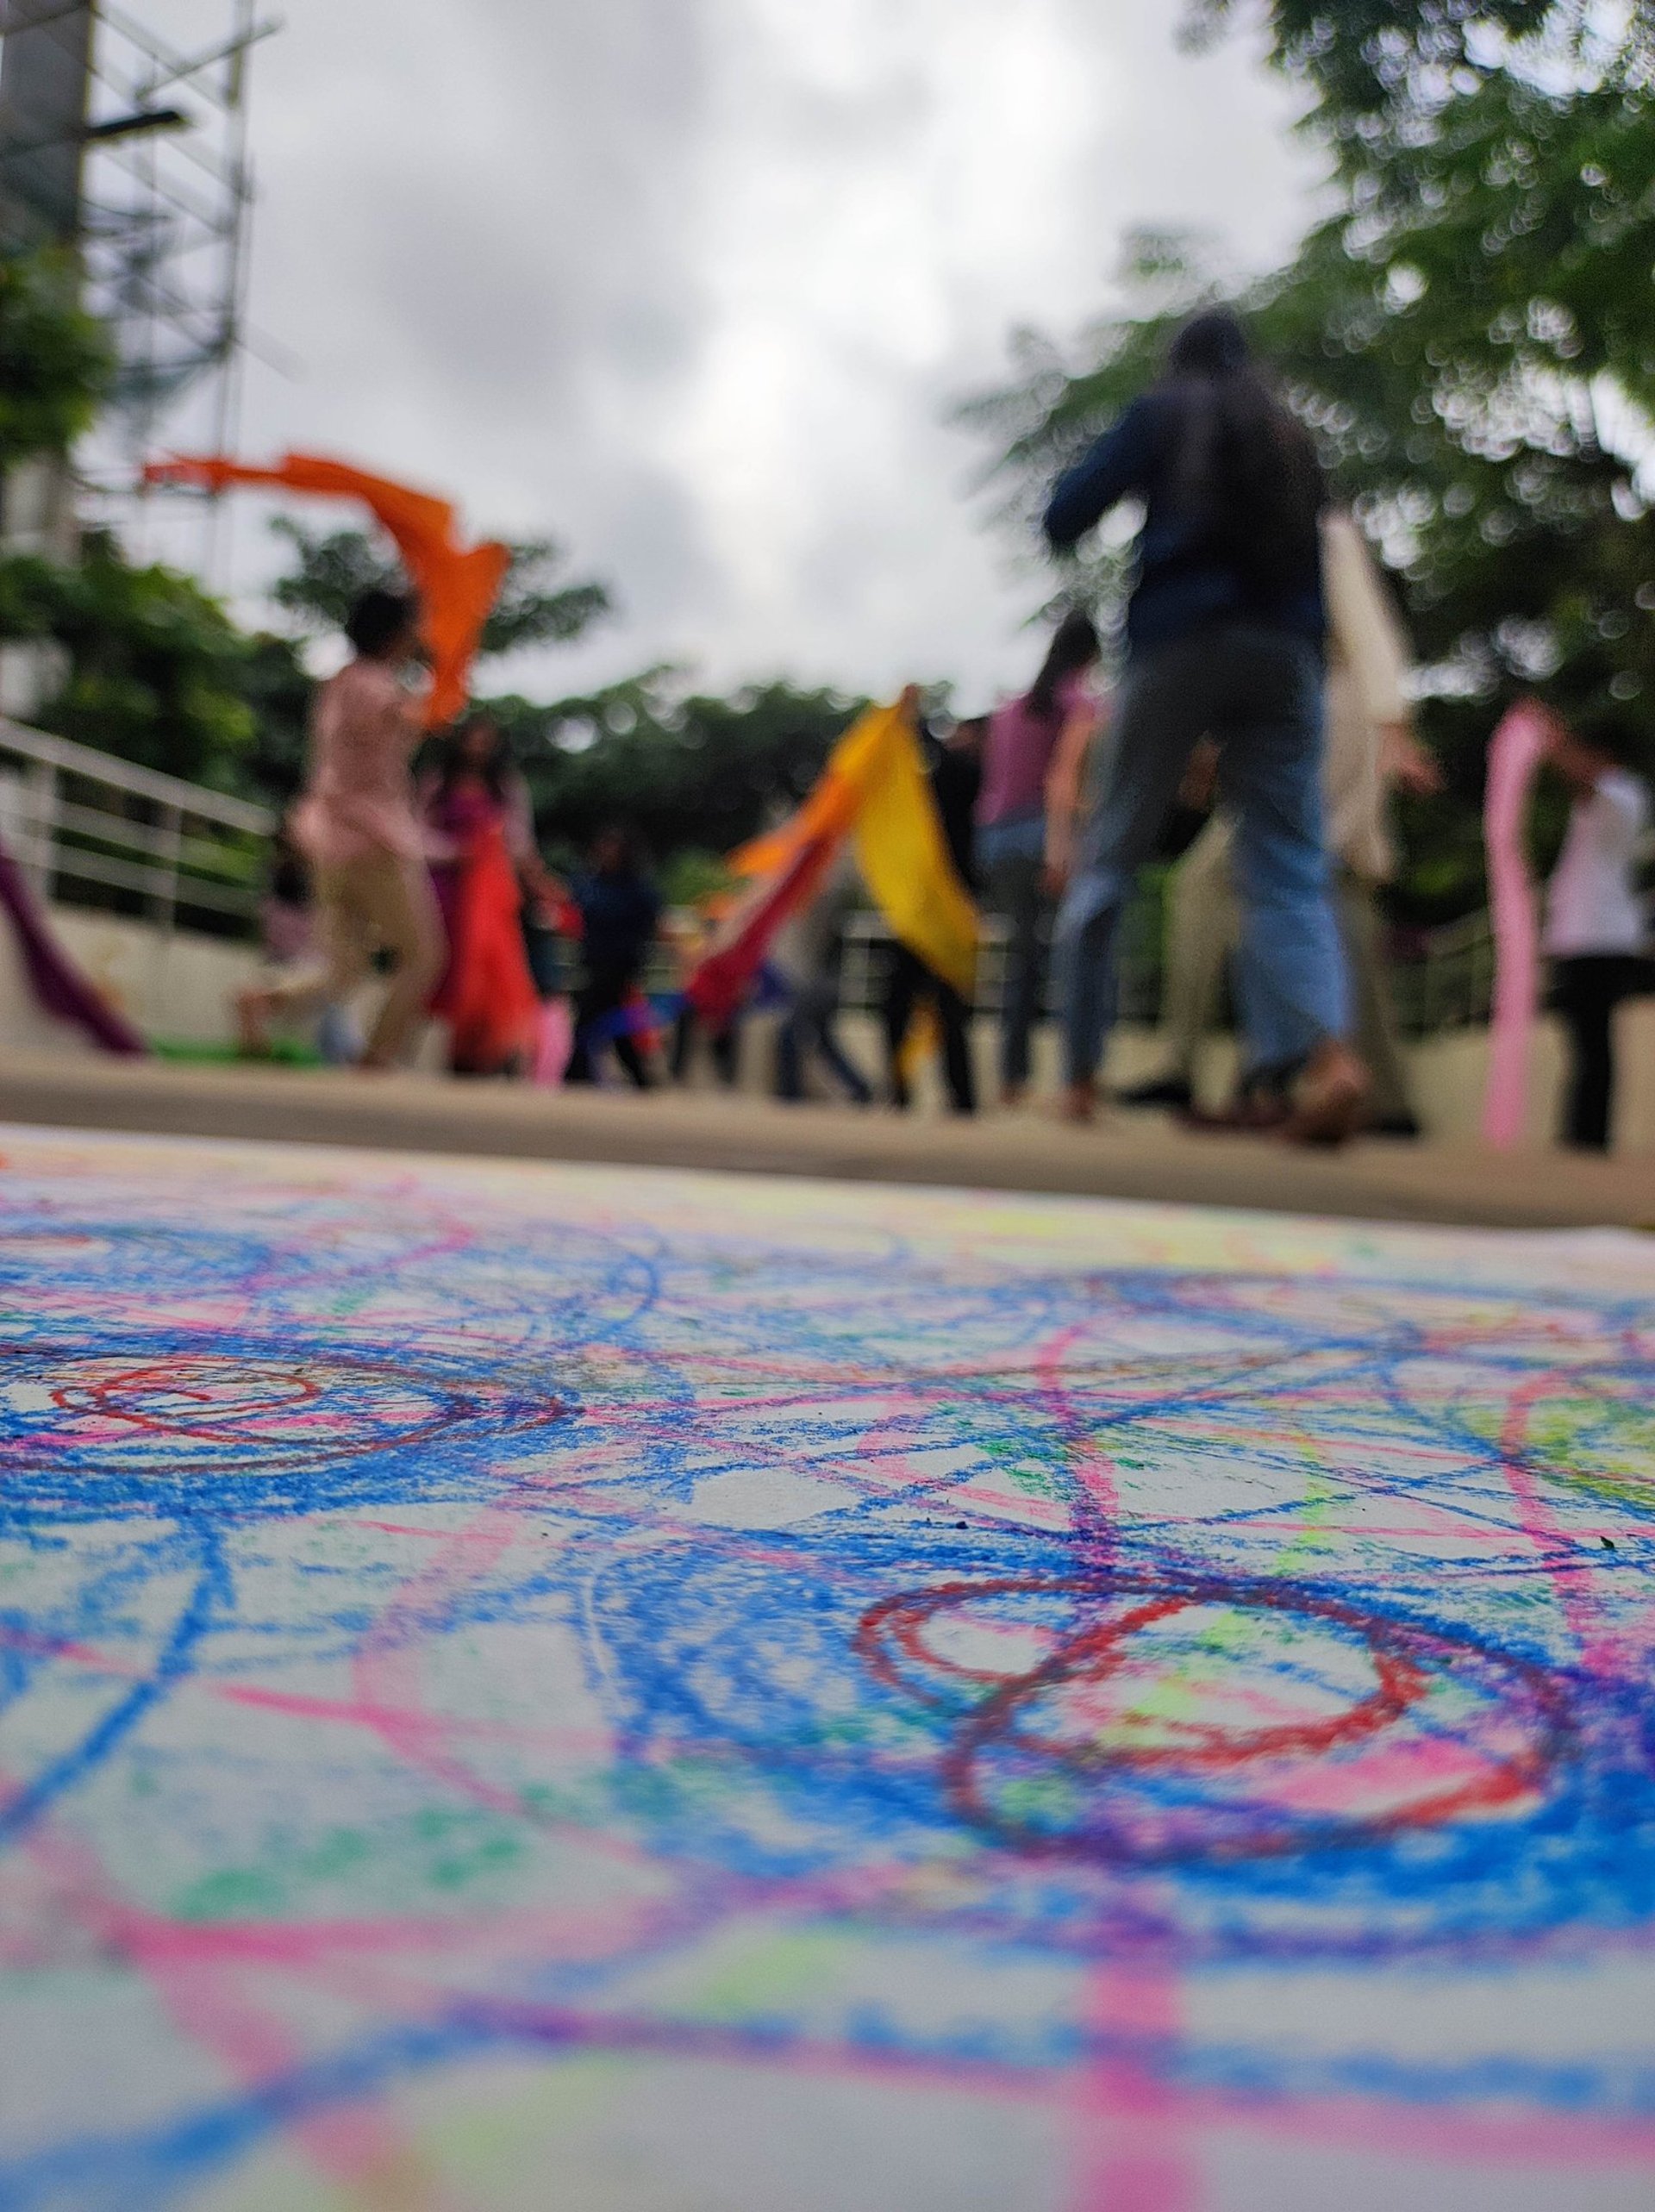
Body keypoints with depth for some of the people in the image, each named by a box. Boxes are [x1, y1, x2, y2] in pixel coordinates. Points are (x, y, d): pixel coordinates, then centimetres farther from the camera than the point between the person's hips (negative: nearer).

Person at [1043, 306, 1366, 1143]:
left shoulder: (1164, 412, 11)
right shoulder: (1292, 436, 24)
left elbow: (1065, 518, 7)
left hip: (1179, 642, -3)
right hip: (1285, 655, 3)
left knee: (1108, 860, 4)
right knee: (1288, 869, -5)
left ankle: (1082, 1075, 0)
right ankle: (1329, 1050, -30)